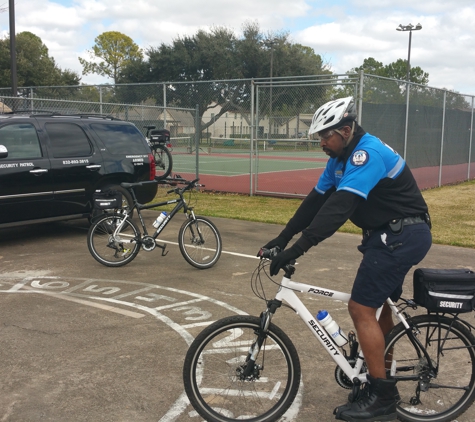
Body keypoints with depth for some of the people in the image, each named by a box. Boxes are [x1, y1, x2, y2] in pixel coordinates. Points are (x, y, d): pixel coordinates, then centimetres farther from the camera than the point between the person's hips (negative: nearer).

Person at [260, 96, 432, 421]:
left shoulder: (367, 153, -23)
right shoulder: (341, 158, 9)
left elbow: (339, 207, -33)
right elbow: (317, 199, 8)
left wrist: (298, 249, -37)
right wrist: (283, 237, 1)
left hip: (403, 236, -10)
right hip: (393, 234, 11)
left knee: (361, 308, -10)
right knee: (380, 304, 19)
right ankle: (383, 381, 33)